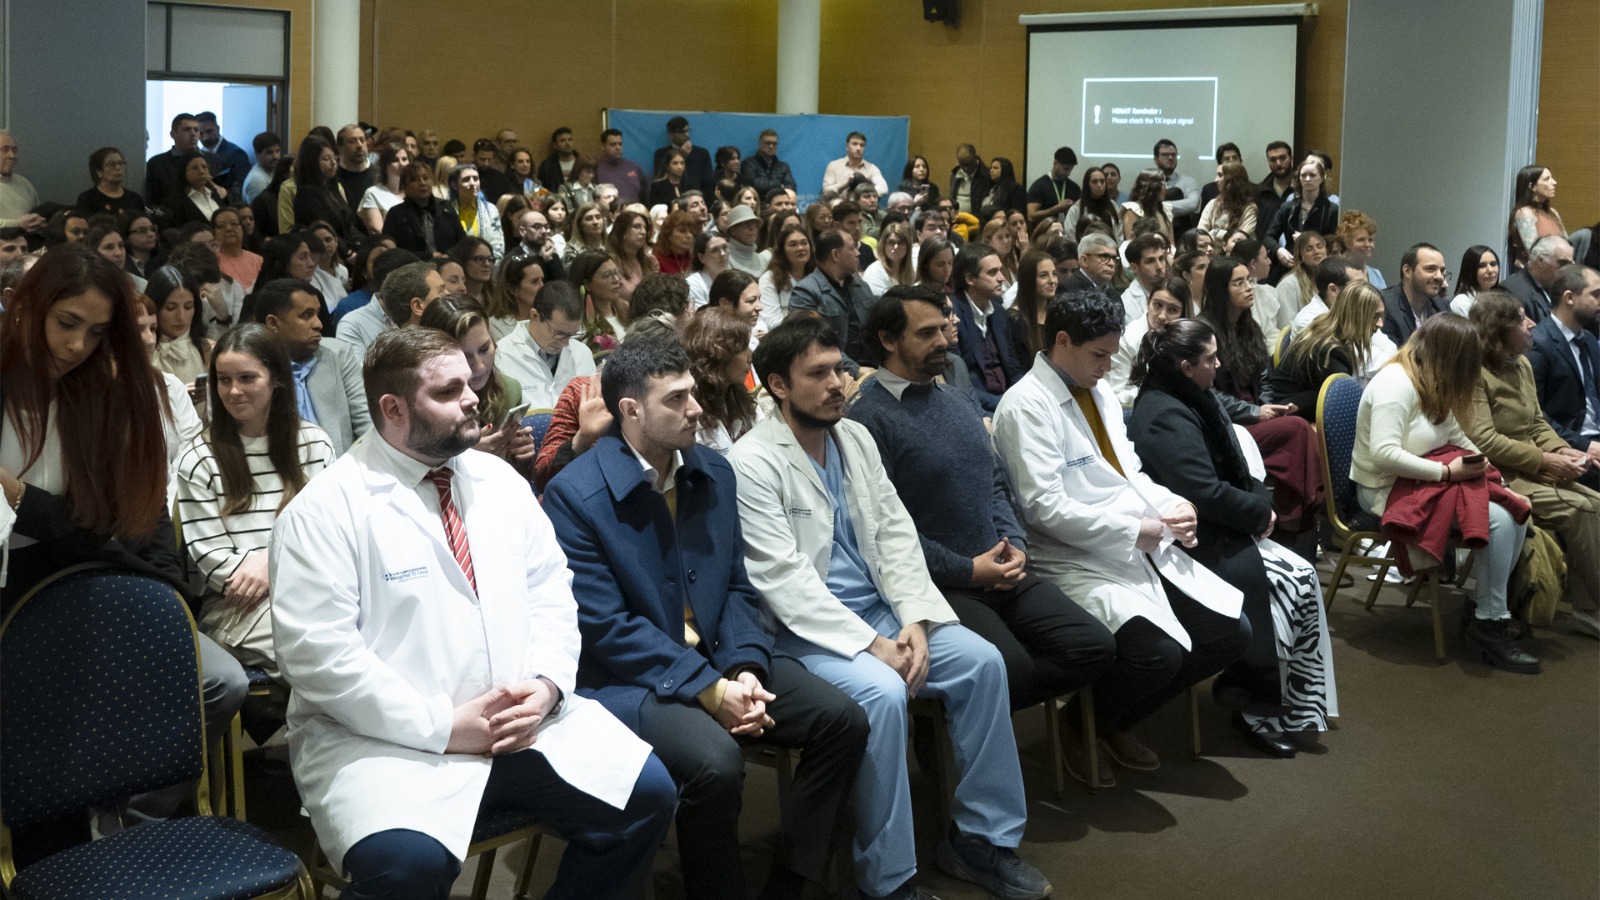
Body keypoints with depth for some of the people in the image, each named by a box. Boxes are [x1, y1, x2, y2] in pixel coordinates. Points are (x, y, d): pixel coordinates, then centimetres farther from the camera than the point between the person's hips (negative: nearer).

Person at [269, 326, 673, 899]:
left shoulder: (500, 482, 12)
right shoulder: (326, 510, -8)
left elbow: (550, 594, 13)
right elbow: (316, 652, -15)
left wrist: (546, 687, -7)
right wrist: (446, 726, -17)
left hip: (522, 717, 6)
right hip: (388, 739, -6)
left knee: (646, 793, -10)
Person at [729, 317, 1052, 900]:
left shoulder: (856, 438, 11)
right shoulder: (753, 464, -13)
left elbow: (895, 533, 8)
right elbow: (784, 580, -19)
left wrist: (915, 620, -8)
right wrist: (870, 644, -22)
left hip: (878, 610, 7)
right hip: (805, 629, -7)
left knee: (981, 661, -10)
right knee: (881, 692, -31)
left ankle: (982, 836, 3)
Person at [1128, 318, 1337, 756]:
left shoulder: (1193, 401, 13)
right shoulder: (1166, 416, -20)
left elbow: (1234, 466, 18)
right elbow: (1205, 493, -25)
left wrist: (1261, 499, -1)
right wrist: (1260, 512, -11)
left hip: (1218, 528, 10)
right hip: (1193, 541, -10)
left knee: (1303, 578, -4)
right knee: (1288, 584, -18)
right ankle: (1260, 711, -4)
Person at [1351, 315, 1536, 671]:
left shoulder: (1431, 384, 11)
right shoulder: (1395, 384, -20)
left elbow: (1454, 434, 16)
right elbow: (1384, 454, -29)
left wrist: (1478, 460, -4)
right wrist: (1447, 471, -25)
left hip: (1425, 479, 10)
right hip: (1388, 490, -10)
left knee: (1517, 513, -7)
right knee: (1497, 520, -22)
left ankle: (1493, 607, 3)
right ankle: (1489, 624, -9)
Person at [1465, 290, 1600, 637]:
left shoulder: (1522, 364, 13)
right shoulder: (1473, 373, -14)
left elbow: (1537, 422, 18)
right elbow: (1483, 440, -22)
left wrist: (1561, 450, -3)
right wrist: (1544, 460, -18)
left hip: (1532, 471, 8)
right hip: (1498, 477, -8)